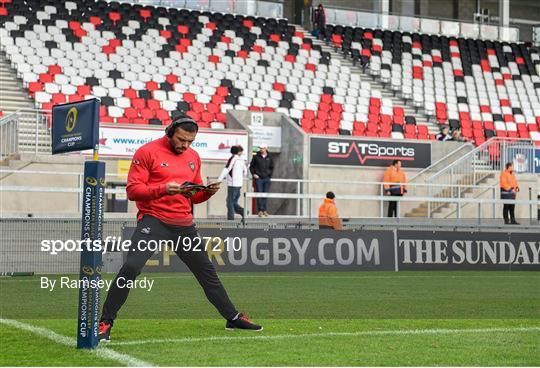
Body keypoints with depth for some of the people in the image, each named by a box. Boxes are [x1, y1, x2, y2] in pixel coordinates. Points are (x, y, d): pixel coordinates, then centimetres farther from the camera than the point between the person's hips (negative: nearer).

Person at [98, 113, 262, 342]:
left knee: (207, 272, 14)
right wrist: (162, 189, -25)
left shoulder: (193, 157, 12)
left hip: (184, 224, 6)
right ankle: (105, 323, -12)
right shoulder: (147, 152, -6)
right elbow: (132, 190, -11)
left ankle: (232, 318, 29)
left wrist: (208, 192, -2)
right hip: (153, 219, -6)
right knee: (131, 267, -22)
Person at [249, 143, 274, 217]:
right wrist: (253, 174, -3)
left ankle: (265, 210, 10)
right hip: (258, 178, -2)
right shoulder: (256, 157, 1)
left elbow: (272, 167, 16)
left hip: (267, 178, 2)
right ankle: (260, 210, -4)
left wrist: (270, 176, 7)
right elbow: (251, 166, 9)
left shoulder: (270, 157, 6)